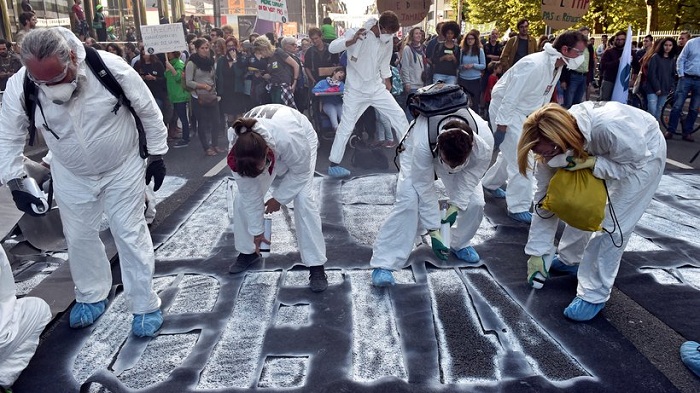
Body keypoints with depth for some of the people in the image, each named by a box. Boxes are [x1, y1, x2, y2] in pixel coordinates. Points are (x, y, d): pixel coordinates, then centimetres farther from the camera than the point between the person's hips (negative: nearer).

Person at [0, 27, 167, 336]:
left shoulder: (110, 67, -28)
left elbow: (149, 110, -13)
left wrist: (156, 155, -6)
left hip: (123, 168, -3)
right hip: (71, 176, 3)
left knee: (131, 235, 3)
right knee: (79, 236, 15)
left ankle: (145, 306, 18)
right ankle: (92, 297, 40)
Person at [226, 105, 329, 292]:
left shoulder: (289, 139, -47)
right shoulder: (239, 150, -34)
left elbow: (300, 171, -24)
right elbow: (249, 193, -22)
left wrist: (279, 198, -17)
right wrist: (256, 230, -14)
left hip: (302, 140, -3)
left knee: (303, 199, -20)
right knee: (243, 199, -6)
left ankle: (316, 266, -11)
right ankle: (248, 252, 19)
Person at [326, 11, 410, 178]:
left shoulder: (388, 41, 0)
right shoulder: (356, 33, -15)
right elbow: (332, 48, -23)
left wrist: (387, 82, 17)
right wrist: (352, 40, -38)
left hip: (377, 88, 5)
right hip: (356, 90, -5)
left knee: (399, 115, 4)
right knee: (346, 126, -2)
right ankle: (334, 164, 8)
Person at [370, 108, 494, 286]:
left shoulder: (484, 141, -38)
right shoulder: (421, 144, -45)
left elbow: (472, 172, -17)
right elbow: (424, 188, -32)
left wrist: (456, 205, -21)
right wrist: (433, 231, -26)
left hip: (461, 151, 3)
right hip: (420, 153, -3)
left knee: (474, 202, -11)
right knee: (408, 202, -23)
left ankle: (460, 244, 21)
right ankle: (383, 263, -16)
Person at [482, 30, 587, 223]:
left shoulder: (557, 67, 1)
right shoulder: (534, 65, -28)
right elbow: (511, 97, -27)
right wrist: (501, 126, -24)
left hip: (523, 112, 9)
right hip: (505, 108, -9)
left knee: (512, 152, 20)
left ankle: (490, 183, 41)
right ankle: (519, 208, -2)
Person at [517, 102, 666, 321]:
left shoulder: (608, 126, -45)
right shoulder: (552, 141, -25)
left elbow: (635, 162, -25)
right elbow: (545, 196, -18)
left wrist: (594, 164, -41)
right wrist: (537, 252, -17)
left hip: (644, 153, -5)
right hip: (602, 151, 5)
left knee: (613, 223, -10)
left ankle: (594, 296, 2)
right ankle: (569, 258, 35)